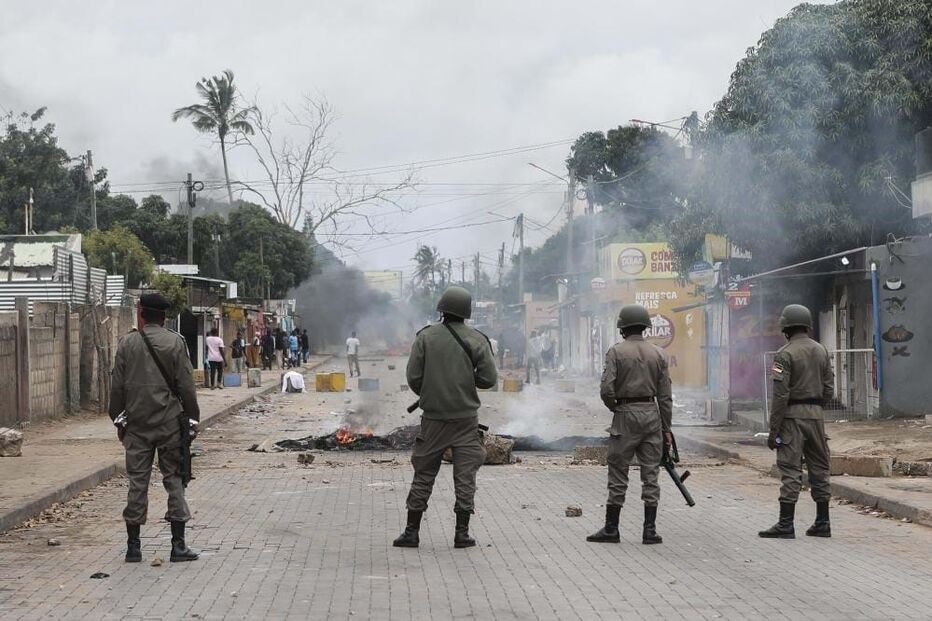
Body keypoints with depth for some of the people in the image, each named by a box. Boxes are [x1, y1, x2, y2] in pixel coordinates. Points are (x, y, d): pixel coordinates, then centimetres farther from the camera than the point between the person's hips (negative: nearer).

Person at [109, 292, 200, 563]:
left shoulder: (127, 343, 2)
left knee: (137, 482, 6)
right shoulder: (175, 342, -3)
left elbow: (117, 386, 4)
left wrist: (118, 419, 14)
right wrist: (192, 419, 5)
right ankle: (178, 545, 3)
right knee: (174, 480, 5)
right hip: (170, 423, -1)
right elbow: (186, 386, -3)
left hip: (136, 424, 1)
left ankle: (133, 546, 8)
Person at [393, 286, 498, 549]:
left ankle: (412, 532, 10)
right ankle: (462, 533, 3)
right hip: (466, 417, -1)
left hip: (433, 416, 1)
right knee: (465, 475, 6)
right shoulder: (476, 340, -4)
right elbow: (489, 378, -5)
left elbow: (413, 377, -6)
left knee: (424, 474, 9)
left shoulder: (425, 337, -3)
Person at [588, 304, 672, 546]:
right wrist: (667, 428, 9)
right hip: (652, 414, 3)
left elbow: (606, 390, -13)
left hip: (625, 416, -3)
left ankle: (611, 529, 6)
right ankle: (650, 530, 4)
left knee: (618, 474, 3)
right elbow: (665, 396, 4)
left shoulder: (616, 352, -5)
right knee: (650, 474, 5)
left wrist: (615, 408, 7)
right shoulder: (658, 354, 5)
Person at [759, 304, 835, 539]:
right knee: (819, 467, 11)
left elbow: (780, 394, -14)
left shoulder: (785, 354, -11)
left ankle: (786, 525, -6)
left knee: (790, 470, -5)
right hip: (815, 414, 6)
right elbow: (829, 390, 9)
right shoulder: (821, 351, 8)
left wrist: (773, 429, -11)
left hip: (792, 415, -6)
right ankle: (822, 523, 14)